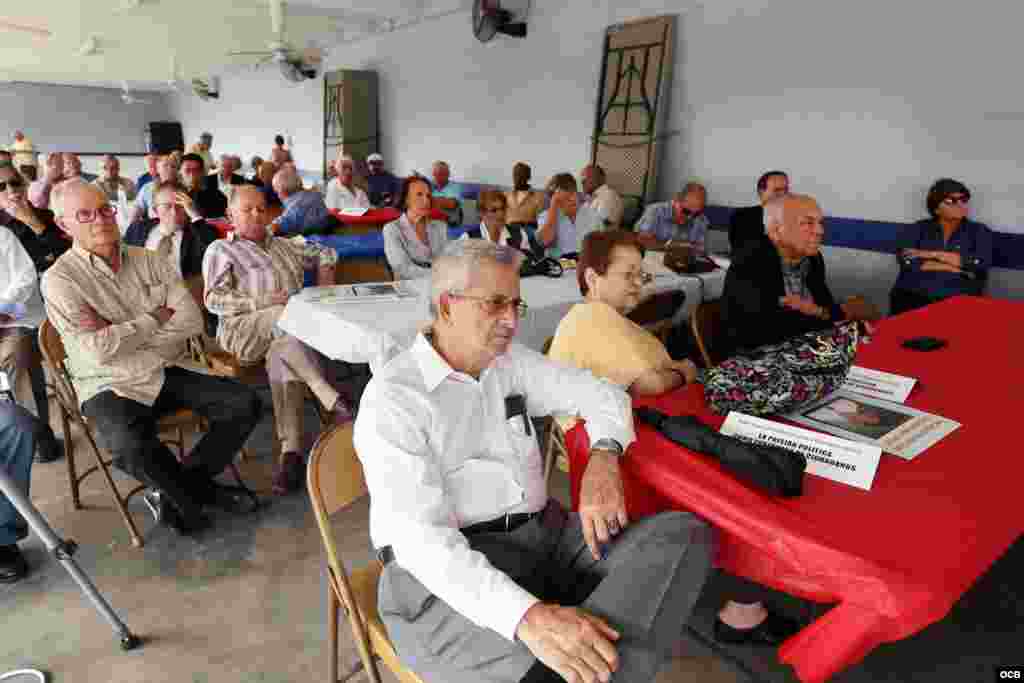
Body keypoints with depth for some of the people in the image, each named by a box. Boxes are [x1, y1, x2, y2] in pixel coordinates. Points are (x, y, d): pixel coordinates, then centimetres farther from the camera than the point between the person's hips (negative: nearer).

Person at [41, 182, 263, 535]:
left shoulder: (150, 260, 5)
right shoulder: (59, 279, -7)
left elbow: (192, 321, -5)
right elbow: (99, 349, -19)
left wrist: (122, 339, -12)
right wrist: (155, 319, -8)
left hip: (166, 373, 5)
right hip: (111, 386, -4)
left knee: (244, 403, -11)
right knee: (131, 447, -35)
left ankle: (173, 491, 3)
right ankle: (197, 490, -1)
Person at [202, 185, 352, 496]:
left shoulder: (285, 245, 29)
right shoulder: (220, 250, 14)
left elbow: (324, 252, 39)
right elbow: (214, 300, 1)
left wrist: (325, 273, 16)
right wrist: (261, 303, -14)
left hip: (287, 328, 3)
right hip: (243, 329, -3)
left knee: (283, 354, -35)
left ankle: (291, 450, -43)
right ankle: (333, 400, -43)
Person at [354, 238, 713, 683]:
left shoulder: (512, 362, 12)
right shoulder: (391, 397, -10)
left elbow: (602, 394, 18)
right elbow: (419, 536, -21)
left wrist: (603, 457, -7)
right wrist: (527, 615, -35)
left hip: (545, 538, 8)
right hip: (448, 573, -7)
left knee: (684, 533, -17)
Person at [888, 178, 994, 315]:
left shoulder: (979, 231, 13)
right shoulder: (920, 228, 12)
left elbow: (980, 263, -4)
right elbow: (907, 260, -4)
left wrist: (932, 254, -3)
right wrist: (954, 267, -6)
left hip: (957, 301, 1)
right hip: (912, 295, -1)